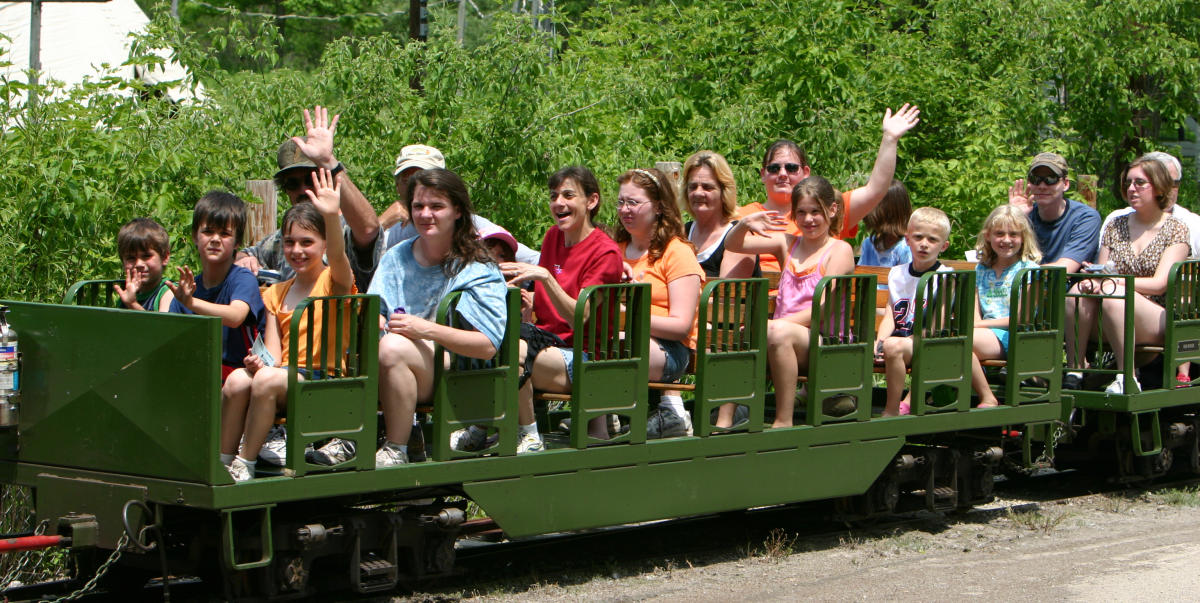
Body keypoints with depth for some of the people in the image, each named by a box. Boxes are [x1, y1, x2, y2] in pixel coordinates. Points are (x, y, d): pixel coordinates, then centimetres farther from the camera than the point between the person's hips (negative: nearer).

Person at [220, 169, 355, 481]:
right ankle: (222, 460, -18)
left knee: (268, 380, -33)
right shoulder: (276, 294, 20)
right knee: (238, 379, -26)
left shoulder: (334, 281, 4)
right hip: (285, 376, 5)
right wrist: (261, 361, -13)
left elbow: (338, 257, -21)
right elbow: (274, 353, 12)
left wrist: (332, 217, -40)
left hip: (324, 379, -5)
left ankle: (245, 462, -20)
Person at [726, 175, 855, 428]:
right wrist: (744, 224, -7)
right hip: (782, 339, 5)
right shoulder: (787, 243, 18)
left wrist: (780, 323, -19)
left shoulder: (839, 250, 2)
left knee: (780, 332, -37)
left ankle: (784, 421, -34)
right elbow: (732, 244, 15)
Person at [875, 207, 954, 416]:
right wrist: (878, 343, -10)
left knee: (893, 346, -36)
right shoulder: (897, 274, 16)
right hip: (899, 338, 5)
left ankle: (892, 410, -25)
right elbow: (890, 315, 9)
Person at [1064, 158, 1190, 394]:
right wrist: (1093, 279, -14)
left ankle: (1126, 378, -32)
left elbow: (1160, 283, -8)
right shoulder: (1116, 226, 17)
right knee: (1079, 291, -26)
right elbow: (1101, 274, 12)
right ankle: (1074, 372, -29)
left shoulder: (1175, 229, 3)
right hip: (1108, 325, 4)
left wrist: (1112, 281, -21)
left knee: (1113, 294, -35)